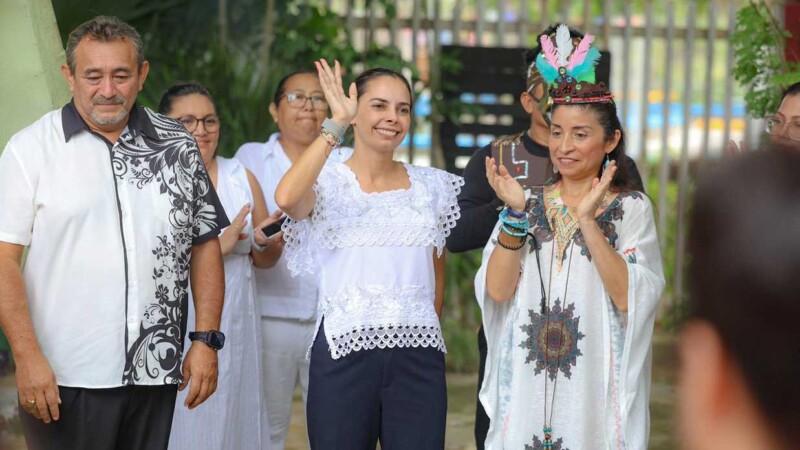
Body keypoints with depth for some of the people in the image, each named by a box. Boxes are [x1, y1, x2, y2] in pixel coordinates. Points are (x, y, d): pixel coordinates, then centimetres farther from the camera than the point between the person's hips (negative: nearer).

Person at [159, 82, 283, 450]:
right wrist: (215, 247, -21)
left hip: (234, 331, 4)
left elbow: (265, 261, 16)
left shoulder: (241, 177, 11)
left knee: (232, 420, 6)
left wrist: (264, 242, -6)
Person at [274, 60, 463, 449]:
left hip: (418, 355, 3)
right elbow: (286, 198, -22)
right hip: (344, 352, -3)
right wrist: (336, 125, -16)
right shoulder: (330, 183, 1)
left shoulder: (432, 186, 12)